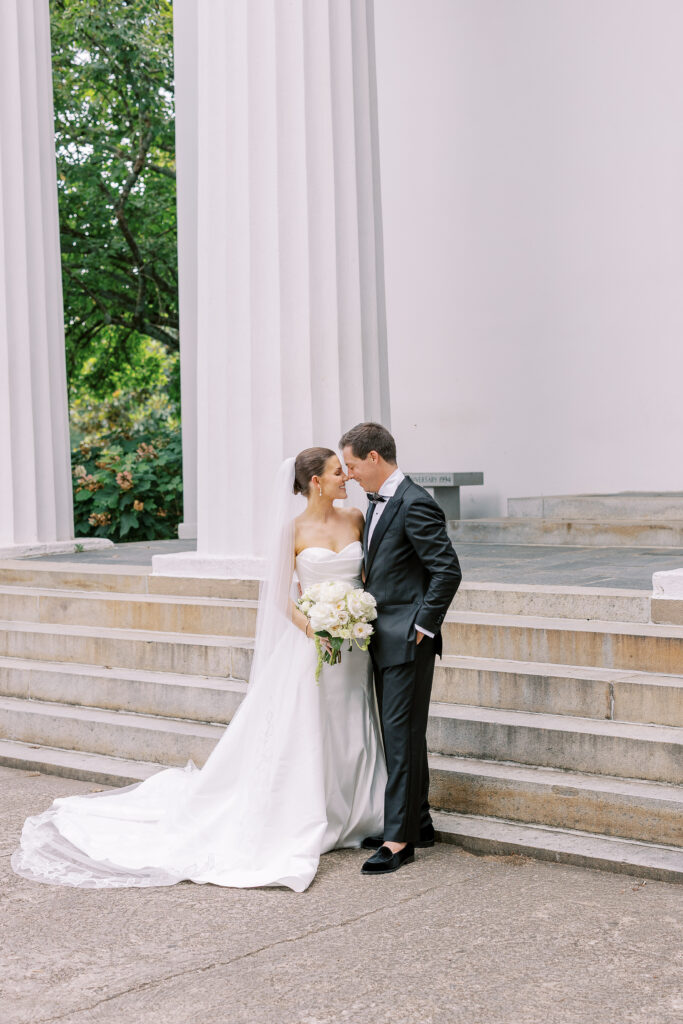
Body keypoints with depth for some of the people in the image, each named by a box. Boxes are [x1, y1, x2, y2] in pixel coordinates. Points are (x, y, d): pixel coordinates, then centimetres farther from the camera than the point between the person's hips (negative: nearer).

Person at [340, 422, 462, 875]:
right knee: (397, 732, 15)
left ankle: (400, 838, -1)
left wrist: (422, 627, -17)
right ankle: (418, 822, 26)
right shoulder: (378, 502, 13)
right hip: (383, 639, 10)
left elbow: (448, 570, -20)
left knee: (402, 733, -6)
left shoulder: (415, 505, -17)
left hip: (407, 640, -10)